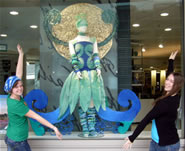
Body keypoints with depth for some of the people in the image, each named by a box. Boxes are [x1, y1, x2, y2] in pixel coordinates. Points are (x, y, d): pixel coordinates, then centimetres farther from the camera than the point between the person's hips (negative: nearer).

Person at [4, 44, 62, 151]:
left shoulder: (12, 97, -6)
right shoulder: (15, 104, -27)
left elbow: (19, 74, -2)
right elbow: (36, 117, -26)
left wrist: (21, 54, 1)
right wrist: (54, 128, -22)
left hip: (10, 137, 8)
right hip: (18, 142, -8)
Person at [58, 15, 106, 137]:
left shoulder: (93, 40, 14)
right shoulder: (72, 42, 11)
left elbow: (96, 55, 4)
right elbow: (73, 58, -1)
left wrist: (98, 68, -12)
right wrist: (77, 71, -15)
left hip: (92, 73, 1)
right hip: (79, 74, -1)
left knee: (91, 100, -1)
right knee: (81, 101, -1)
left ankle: (92, 128, 5)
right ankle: (85, 129, 7)